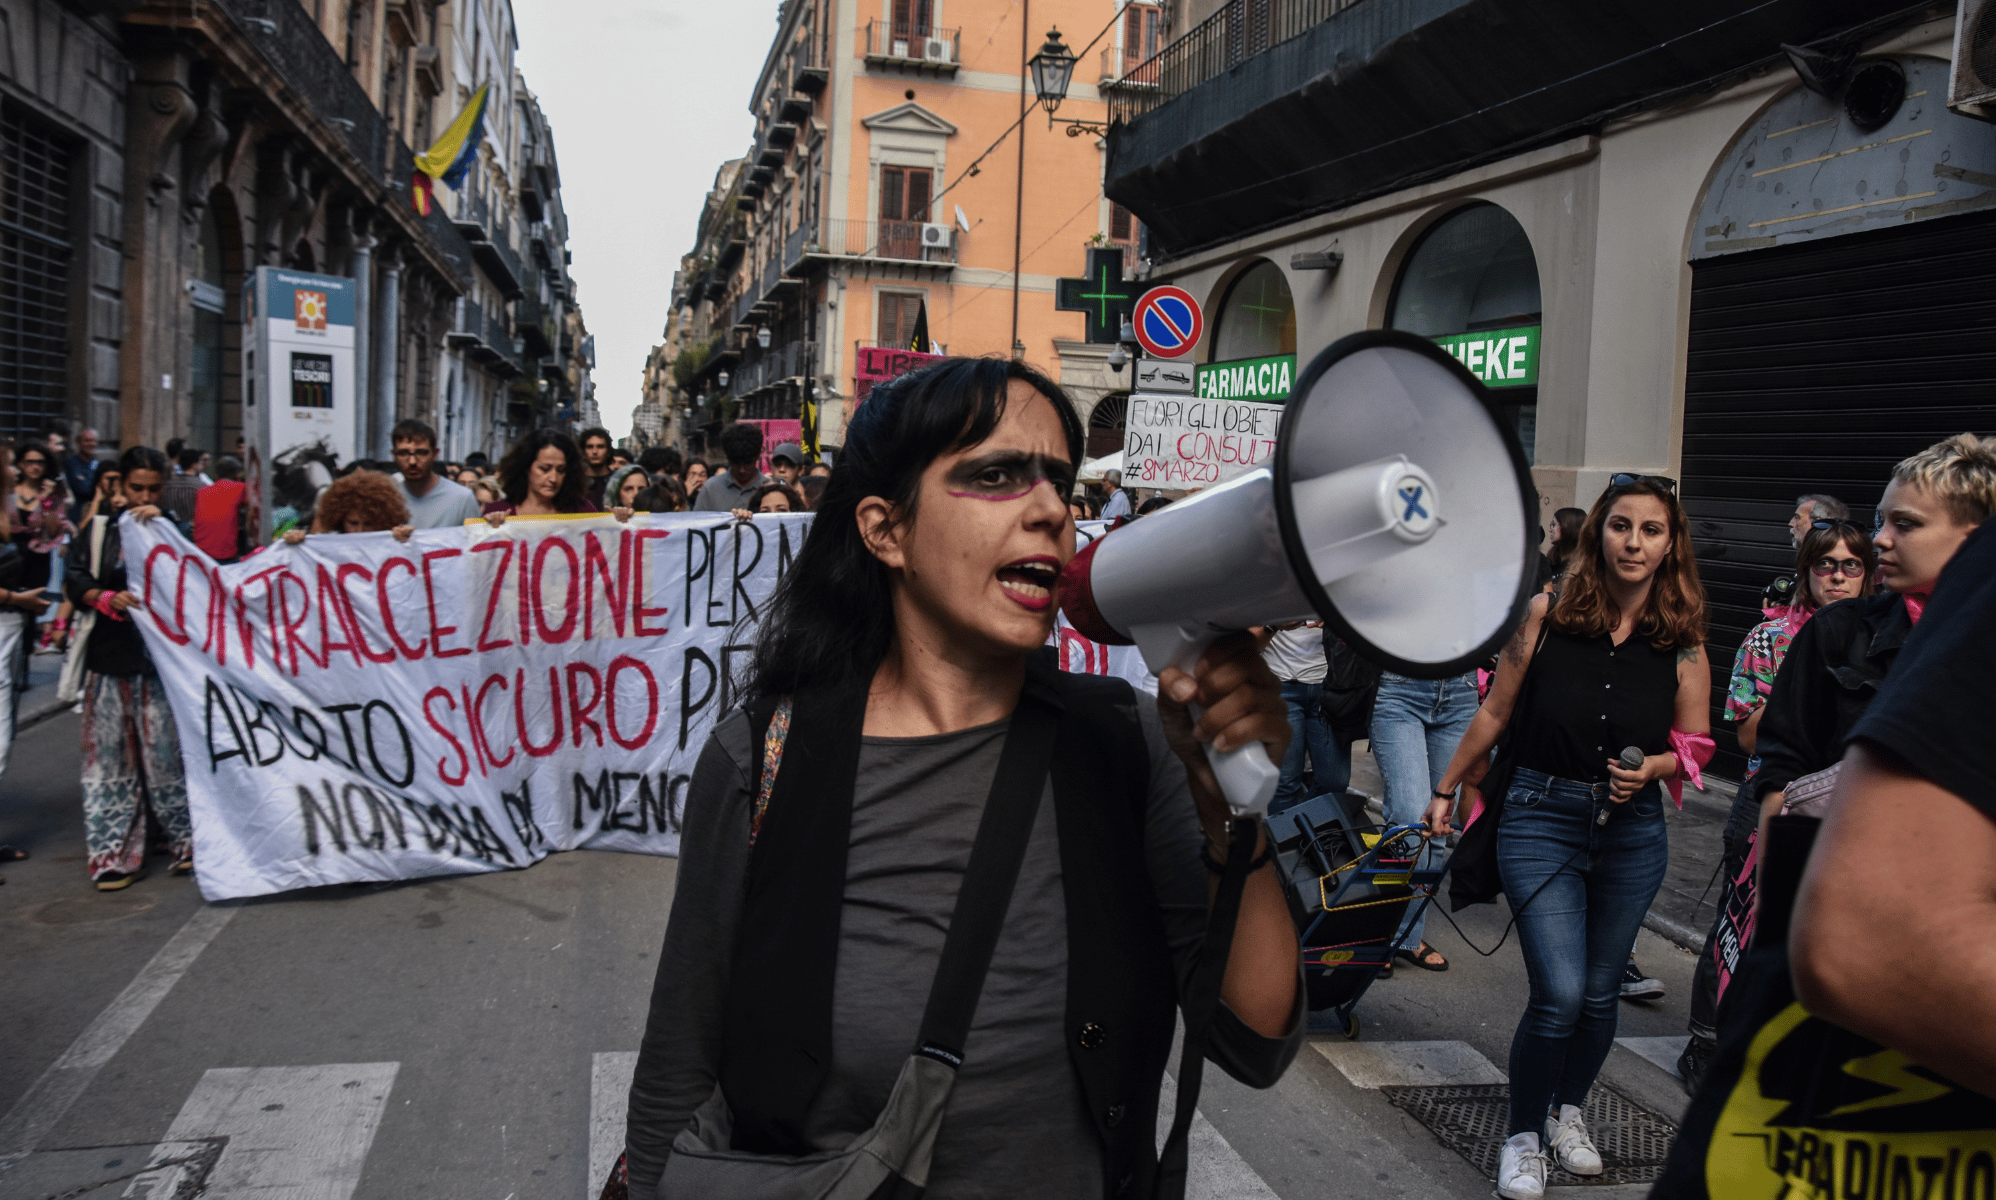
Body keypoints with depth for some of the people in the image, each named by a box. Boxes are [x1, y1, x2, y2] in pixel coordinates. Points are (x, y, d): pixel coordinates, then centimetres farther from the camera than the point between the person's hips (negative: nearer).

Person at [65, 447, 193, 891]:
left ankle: (185, 842, 10)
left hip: (162, 658, -1)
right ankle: (115, 855, 8)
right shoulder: (101, 529, 11)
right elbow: (76, 582, 6)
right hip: (110, 656, 2)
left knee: (166, 751, -3)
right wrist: (107, 598, -14)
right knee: (110, 754, 2)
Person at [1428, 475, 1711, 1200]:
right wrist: (1446, 791, 10)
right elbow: (1495, 714, 3)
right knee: (1559, 994, -10)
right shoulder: (1546, 615, -7)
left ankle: (1568, 1111, 39)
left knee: (1599, 993, 13)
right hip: (1542, 817, -2)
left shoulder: (1682, 641, -3)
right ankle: (1522, 1137, 12)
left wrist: (1654, 768, -14)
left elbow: (1695, 746, 8)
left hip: (1633, 829, 3)